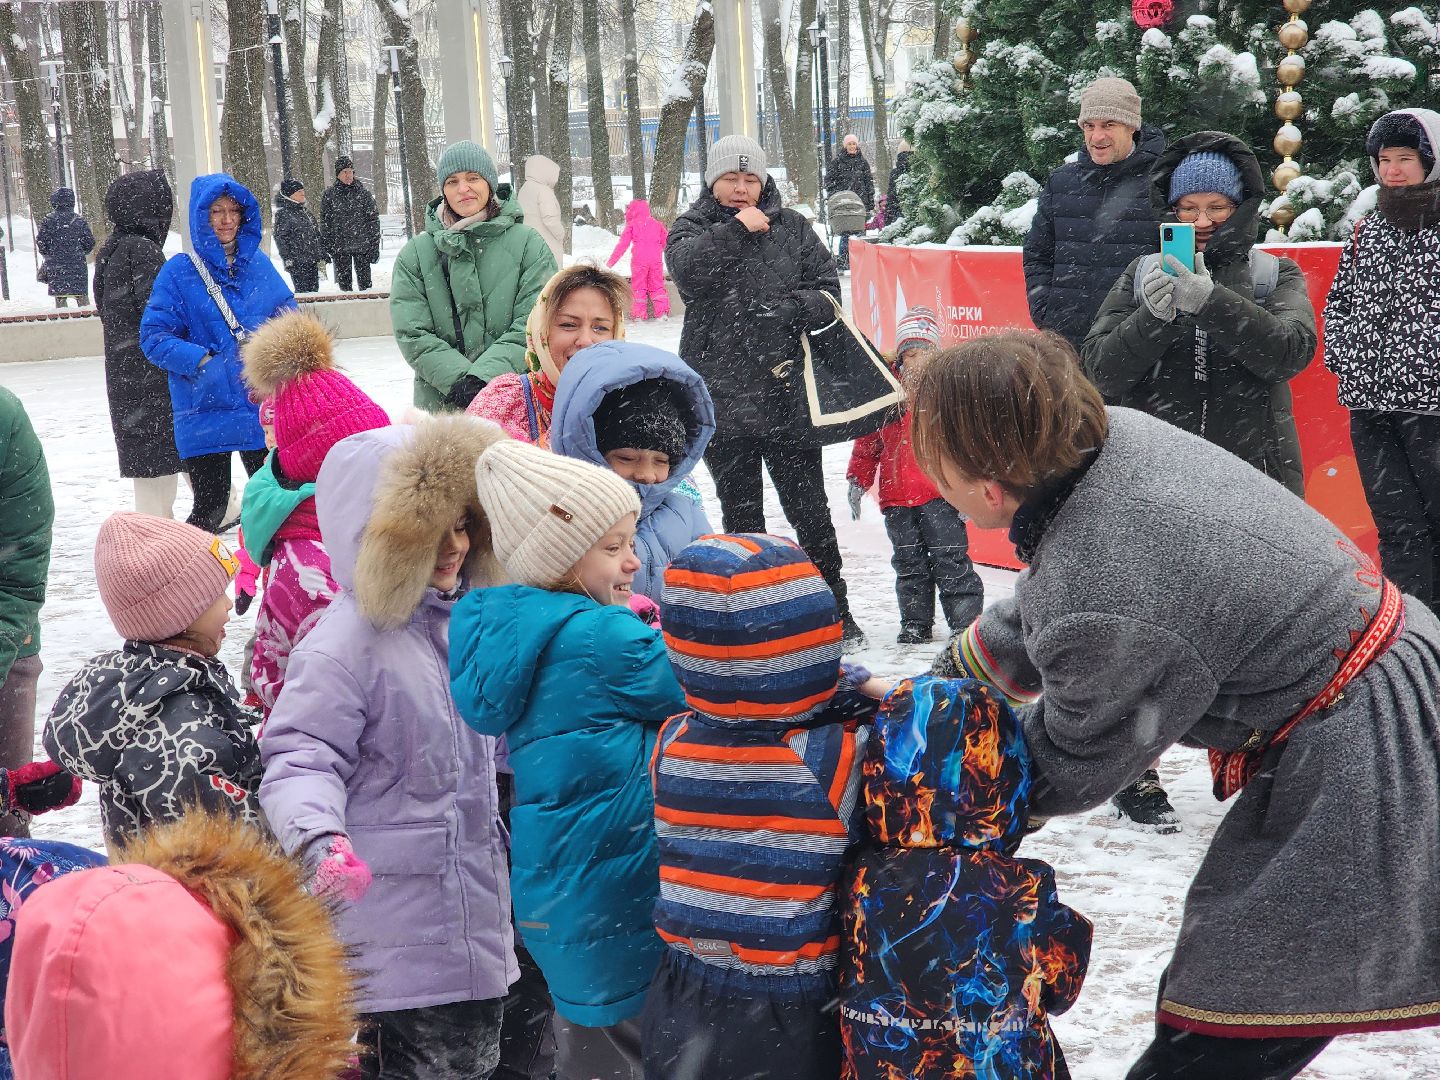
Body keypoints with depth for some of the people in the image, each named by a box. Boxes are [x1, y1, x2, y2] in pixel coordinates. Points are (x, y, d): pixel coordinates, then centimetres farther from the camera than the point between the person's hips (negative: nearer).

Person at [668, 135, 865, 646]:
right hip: (719, 394, 0)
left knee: (809, 508, 3)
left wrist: (791, 308, -14)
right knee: (740, 513, 11)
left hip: (785, 392, 0)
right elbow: (685, 268, -16)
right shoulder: (692, 228, 6)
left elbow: (828, 291, 4)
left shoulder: (792, 227, 7)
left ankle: (834, 610, 14)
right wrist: (735, 231, -17)